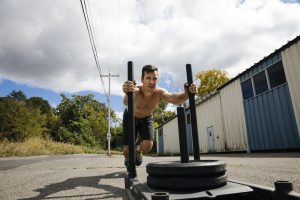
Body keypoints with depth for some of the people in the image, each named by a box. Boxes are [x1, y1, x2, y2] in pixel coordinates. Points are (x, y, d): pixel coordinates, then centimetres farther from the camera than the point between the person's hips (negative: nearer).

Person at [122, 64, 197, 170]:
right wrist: (128, 94, -85)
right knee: (127, 149, -5)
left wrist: (186, 94, -70)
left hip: (146, 118, 2)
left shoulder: (159, 92, -31)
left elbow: (176, 99, -49)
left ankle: (138, 151, 26)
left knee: (148, 146, -14)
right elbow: (126, 102, -62)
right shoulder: (135, 91, -39)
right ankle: (128, 160, 35)